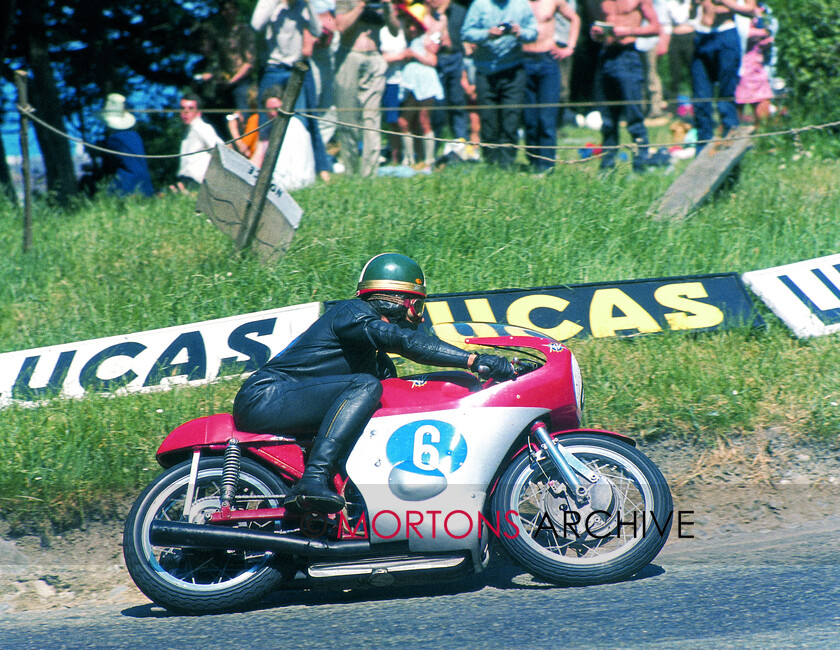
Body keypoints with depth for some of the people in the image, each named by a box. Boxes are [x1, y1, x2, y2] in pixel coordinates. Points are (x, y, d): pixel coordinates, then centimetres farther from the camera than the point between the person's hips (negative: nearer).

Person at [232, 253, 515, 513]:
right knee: (365, 386, -25)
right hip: (265, 397, -10)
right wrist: (473, 360, -30)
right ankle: (313, 478, -38)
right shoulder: (353, 312, -8)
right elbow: (404, 341, -24)